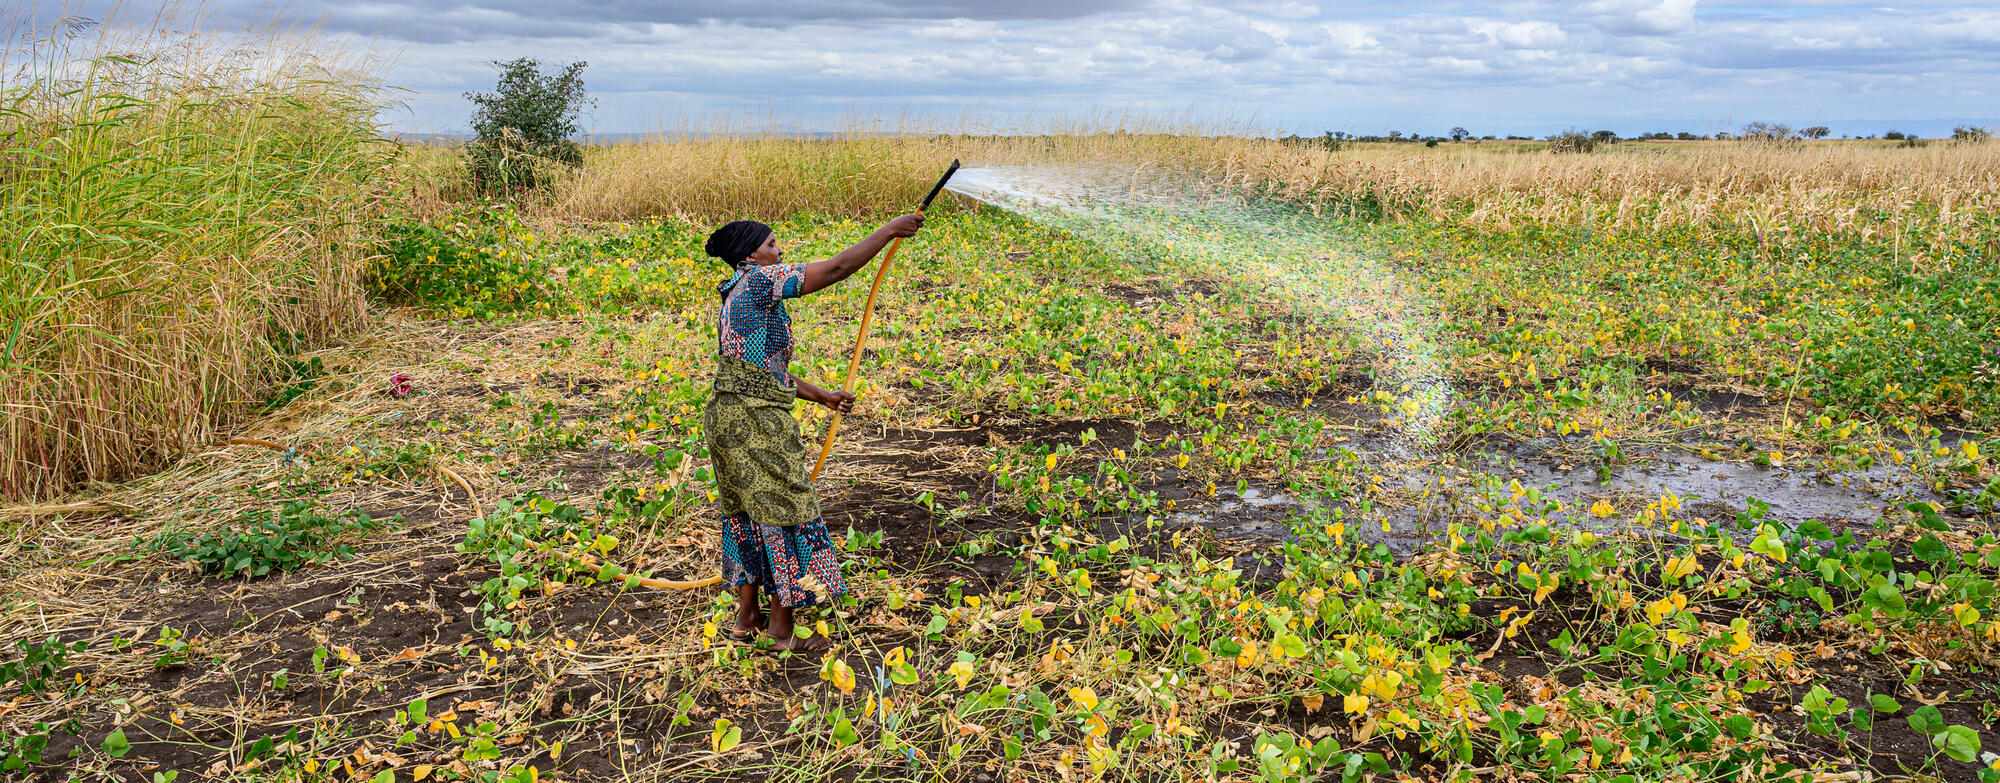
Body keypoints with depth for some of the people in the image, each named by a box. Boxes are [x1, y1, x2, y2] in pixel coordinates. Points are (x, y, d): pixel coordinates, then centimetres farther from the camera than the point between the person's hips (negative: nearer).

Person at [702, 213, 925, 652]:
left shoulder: (736, 300, 18)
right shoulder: (760, 280, -11)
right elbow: (837, 269, -16)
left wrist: (824, 398, 24)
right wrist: (890, 231, -8)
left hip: (727, 415, 10)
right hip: (757, 422, -10)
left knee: (747, 515, 18)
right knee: (784, 513, 1)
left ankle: (746, 618, 28)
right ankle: (782, 630, 11)